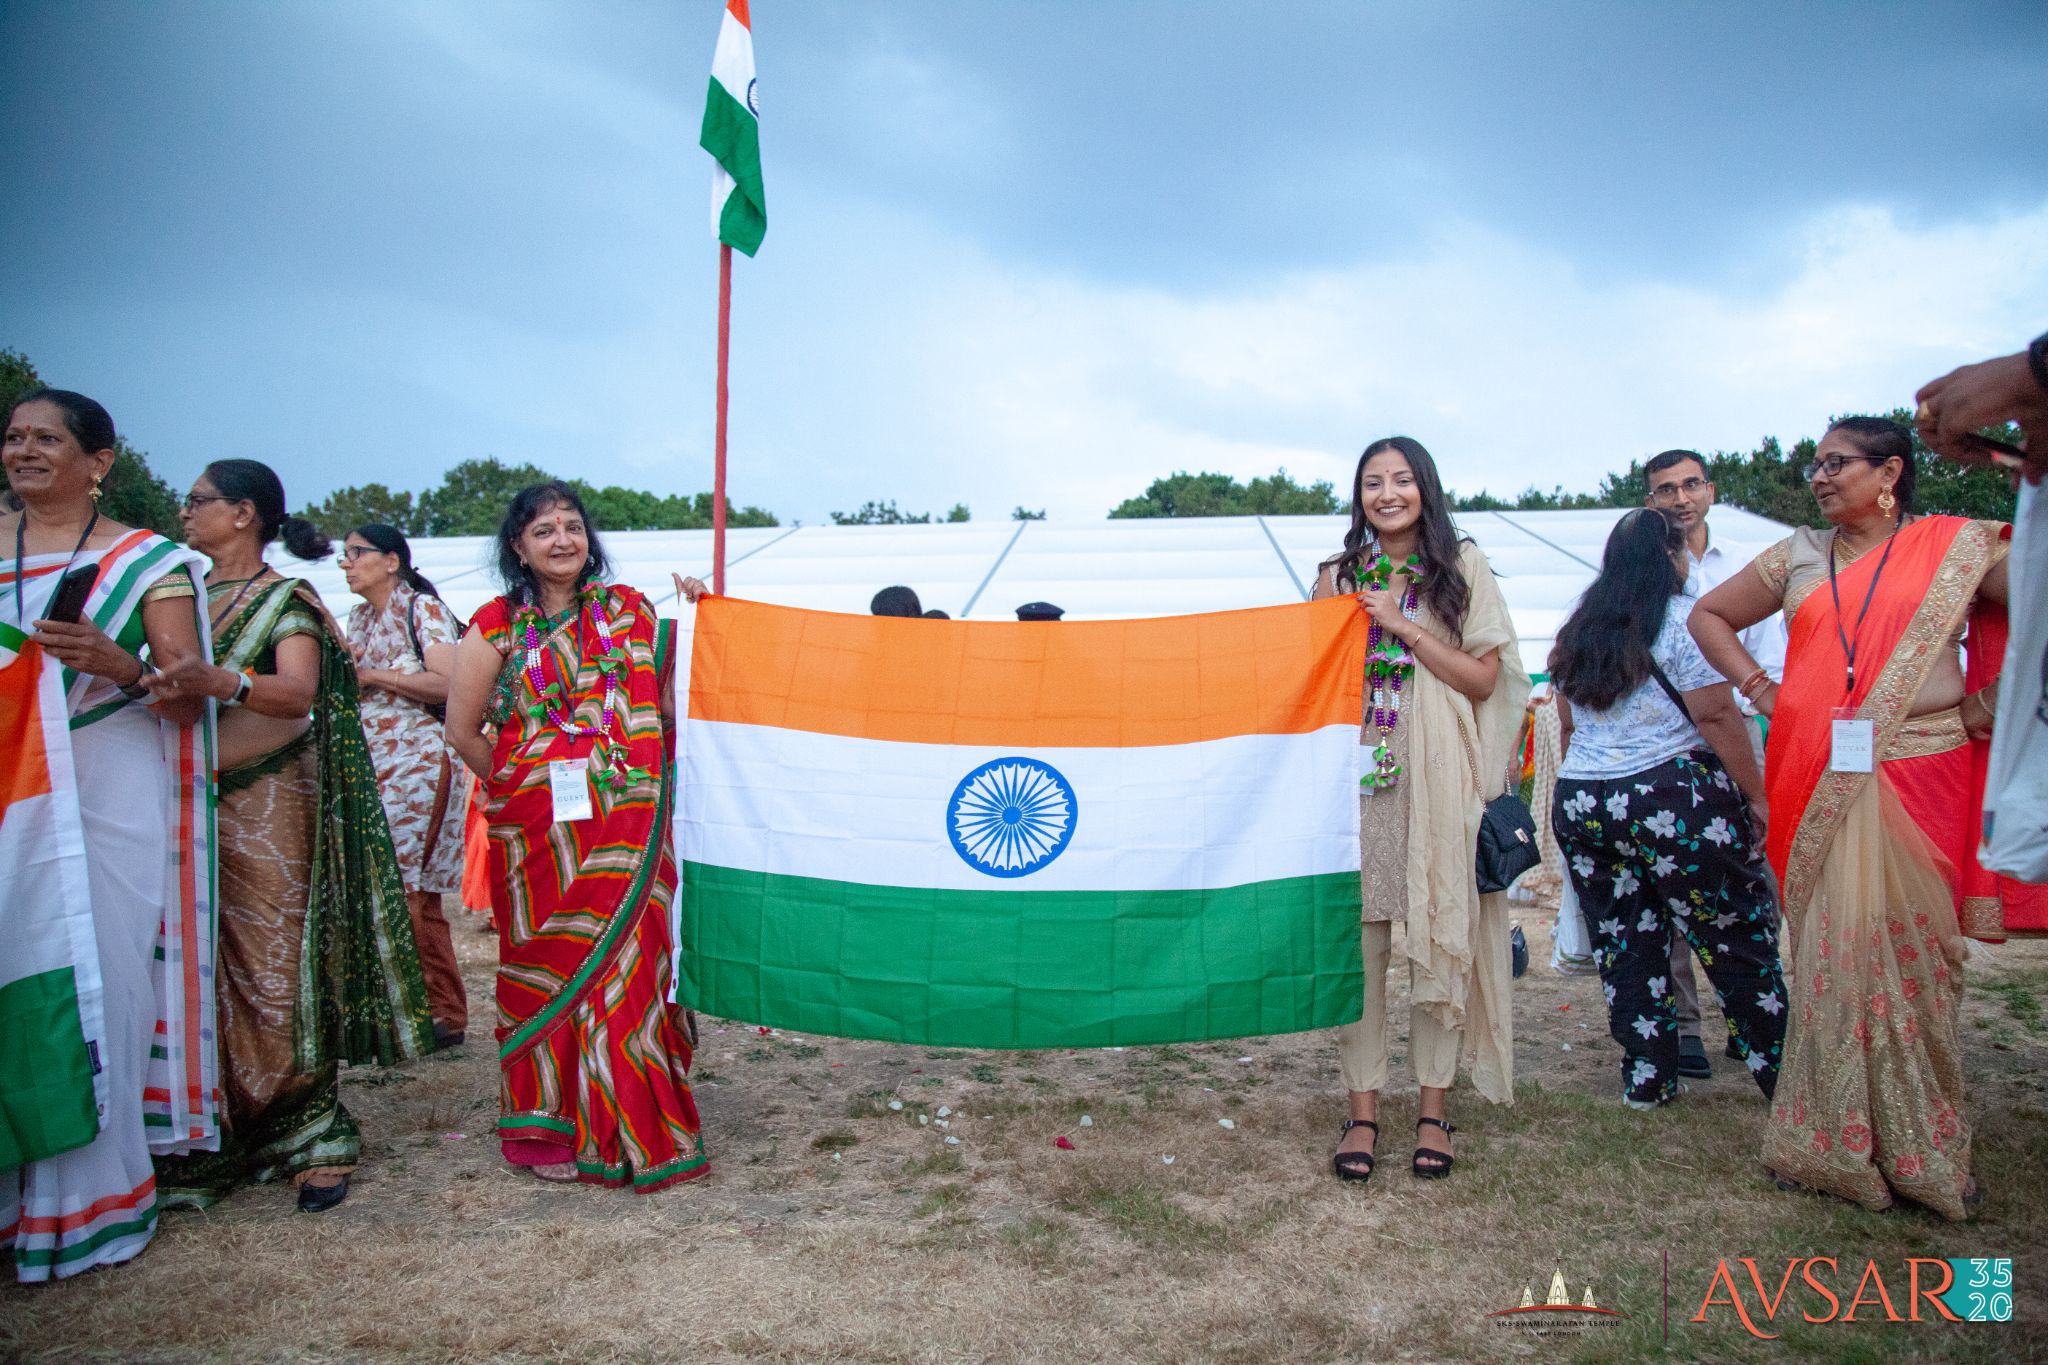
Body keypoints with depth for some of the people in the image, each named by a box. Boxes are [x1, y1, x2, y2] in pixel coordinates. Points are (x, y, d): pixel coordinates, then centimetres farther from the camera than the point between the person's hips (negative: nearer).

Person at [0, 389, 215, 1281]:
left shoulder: (146, 560, 4)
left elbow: (189, 691, 0)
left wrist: (117, 664, -18)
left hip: (111, 793, -3)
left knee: (100, 978, -2)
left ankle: (94, 1193, 9)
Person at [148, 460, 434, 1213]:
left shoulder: (286, 599, -3)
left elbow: (298, 693, -21)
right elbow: (159, 684, 12)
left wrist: (228, 683, -38)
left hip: (266, 810, -5)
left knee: (276, 971, -4)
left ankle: (312, 1138, 6)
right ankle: (204, 1145, 11)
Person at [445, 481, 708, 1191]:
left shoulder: (629, 610, 9)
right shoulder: (497, 625, 5)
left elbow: (670, 703, 5)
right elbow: (463, 730, 9)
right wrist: (516, 785, 7)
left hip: (626, 824, 1)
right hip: (539, 831, -1)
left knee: (626, 959, 1)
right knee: (547, 965, 4)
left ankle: (627, 1121, 15)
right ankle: (548, 1125, 19)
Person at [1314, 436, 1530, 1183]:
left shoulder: (1462, 567, 6)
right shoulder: (1337, 576, 11)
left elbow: (1483, 678, -1)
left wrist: (1402, 624, -9)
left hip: (1438, 779, -1)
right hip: (1356, 775, 2)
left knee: (1438, 935, 2)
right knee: (1357, 937, 0)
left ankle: (1433, 1107, 15)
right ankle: (1363, 1107, 10)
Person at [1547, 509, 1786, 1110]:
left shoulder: (1575, 630, 12)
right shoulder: (1683, 618, -7)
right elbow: (1717, 715, -12)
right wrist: (1757, 796, -7)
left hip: (1582, 805, 6)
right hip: (1673, 801, -6)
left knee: (1624, 944, 10)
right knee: (1738, 942, 5)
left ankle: (1646, 1079, 16)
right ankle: (1783, 1075, 12)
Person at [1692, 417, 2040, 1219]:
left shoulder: (1959, 547, 3)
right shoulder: (1799, 556, 13)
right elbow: (1709, 616, 21)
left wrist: (1989, 702, -4)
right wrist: (1759, 688, 9)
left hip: (1920, 781, -2)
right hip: (1820, 785, 2)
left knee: (1912, 949, 3)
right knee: (1829, 950, 3)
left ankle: (1920, 1150, 15)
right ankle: (1831, 1144, 12)